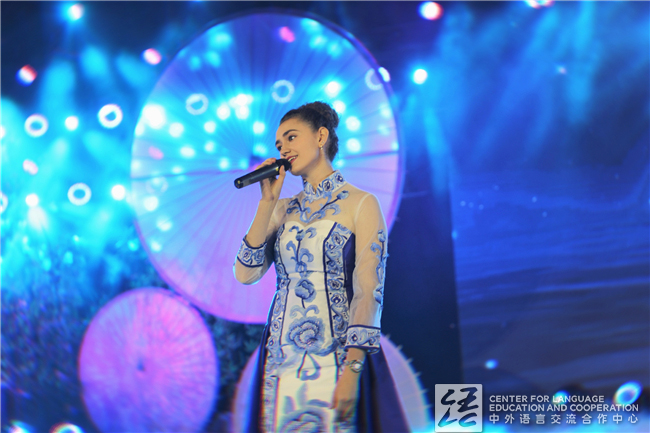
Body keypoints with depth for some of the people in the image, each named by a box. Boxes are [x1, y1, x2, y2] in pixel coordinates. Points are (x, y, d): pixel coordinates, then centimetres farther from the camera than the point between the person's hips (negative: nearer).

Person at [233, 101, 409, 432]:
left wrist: (352, 371, -18)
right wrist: (267, 203, 0)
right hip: (282, 364, 4)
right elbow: (245, 274, 1)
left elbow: (368, 291, -9)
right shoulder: (282, 210, 13)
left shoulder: (361, 204, -1)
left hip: (336, 360, -4)